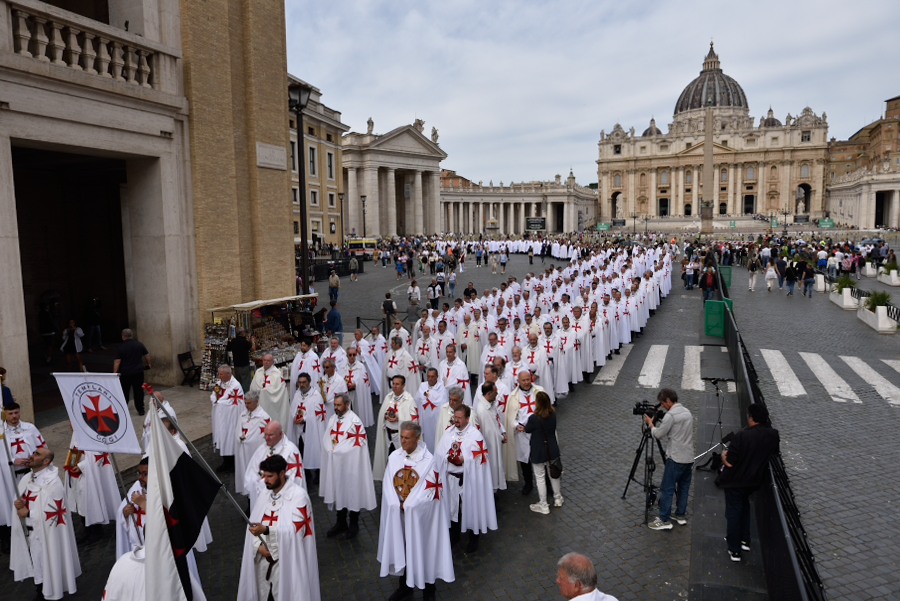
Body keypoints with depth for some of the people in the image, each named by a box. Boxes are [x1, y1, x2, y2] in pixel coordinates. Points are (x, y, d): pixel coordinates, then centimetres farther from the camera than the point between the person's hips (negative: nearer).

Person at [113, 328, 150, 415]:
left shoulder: (121, 347, -9)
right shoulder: (139, 344, 0)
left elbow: (117, 361, -14)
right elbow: (147, 355, 8)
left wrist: (115, 372, -11)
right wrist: (148, 364, 23)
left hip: (125, 373, -2)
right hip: (138, 371, 2)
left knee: (124, 391, 13)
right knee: (139, 391, 6)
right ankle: (140, 410, 7)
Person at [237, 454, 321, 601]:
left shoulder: (298, 495, -15)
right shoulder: (264, 493, 5)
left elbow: (296, 530, -21)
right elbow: (253, 524, 4)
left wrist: (266, 530, -30)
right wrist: (259, 545, -12)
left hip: (288, 561, -6)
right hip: (264, 558, 6)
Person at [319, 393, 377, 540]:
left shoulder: (355, 421, -15)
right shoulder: (333, 419, 6)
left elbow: (357, 443, -16)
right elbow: (326, 438, 10)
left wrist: (337, 450, -12)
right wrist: (332, 450, -3)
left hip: (350, 463, -6)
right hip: (334, 463, 6)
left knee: (352, 491, 6)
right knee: (338, 491, 14)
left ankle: (354, 525, 22)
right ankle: (341, 523, 29)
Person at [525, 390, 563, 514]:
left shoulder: (534, 418, -29)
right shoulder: (553, 414, -12)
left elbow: (527, 430, -9)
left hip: (538, 451, -5)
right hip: (552, 449, 5)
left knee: (540, 477, 11)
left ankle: (543, 505, 23)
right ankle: (557, 498, 42)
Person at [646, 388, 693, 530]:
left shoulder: (670, 415, -16)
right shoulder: (687, 412, 11)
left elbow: (658, 434, -11)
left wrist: (650, 424, 6)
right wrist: (657, 423, 16)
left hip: (675, 458, -8)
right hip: (689, 458, 9)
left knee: (667, 489, -3)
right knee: (683, 488, 17)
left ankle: (664, 520, -1)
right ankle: (681, 515, 25)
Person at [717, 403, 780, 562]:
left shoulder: (742, 436, -29)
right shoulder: (773, 435, -10)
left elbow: (730, 461, -24)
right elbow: (773, 454, 5)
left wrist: (724, 455, -4)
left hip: (736, 480, -6)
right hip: (755, 480, 6)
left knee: (733, 513, 10)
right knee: (744, 507, 29)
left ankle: (735, 550, 19)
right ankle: (744, 540, 38)